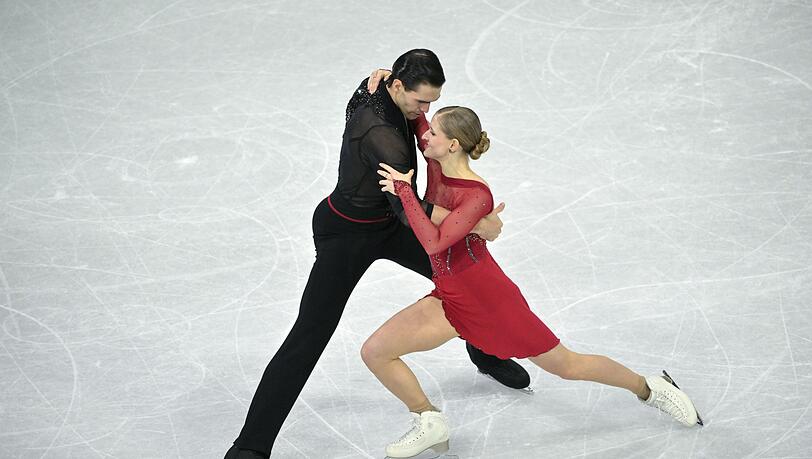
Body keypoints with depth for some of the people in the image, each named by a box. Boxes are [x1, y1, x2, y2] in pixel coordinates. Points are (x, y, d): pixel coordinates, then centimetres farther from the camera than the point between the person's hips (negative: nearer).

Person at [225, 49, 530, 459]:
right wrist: (477, 225, -36)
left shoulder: (377, 86, -12)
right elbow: (410, 210, -37)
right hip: (345, 235, -9)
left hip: (387, 224, 9)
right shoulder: (378, 133, -36)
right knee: (309, 336, -12)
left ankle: (486, 354, 46)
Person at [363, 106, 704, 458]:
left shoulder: (477, 195, -24)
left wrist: (404, 191, -32)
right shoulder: (436, 167, -4)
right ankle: (429, 423, 11)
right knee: (374, 352, -7)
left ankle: (648, 388, 31)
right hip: (449, 299, 7)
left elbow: (433, 243, -36)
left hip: (489, 297, -7)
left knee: (567, 366, 7)